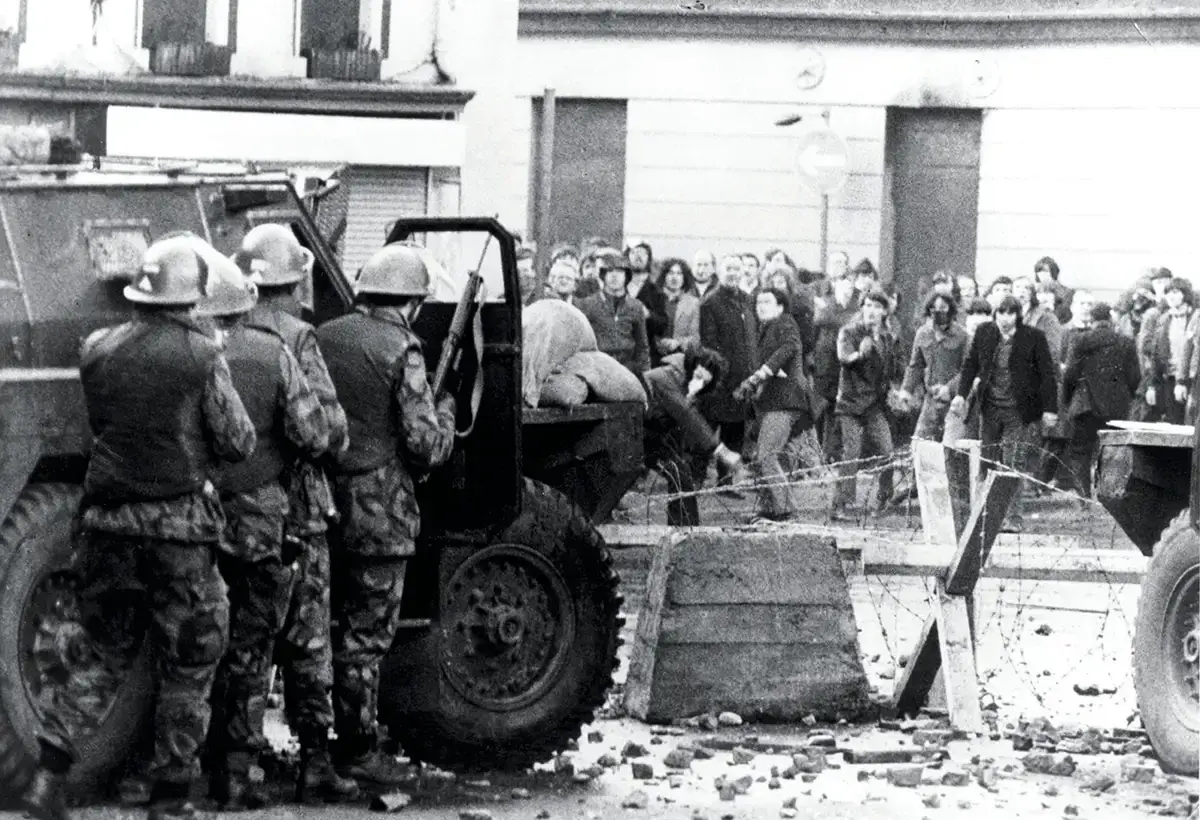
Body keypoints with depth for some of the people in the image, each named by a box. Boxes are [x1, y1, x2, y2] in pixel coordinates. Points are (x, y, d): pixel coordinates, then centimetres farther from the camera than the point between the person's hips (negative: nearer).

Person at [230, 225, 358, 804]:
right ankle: (314, 763, 1)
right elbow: (329, 425, -16)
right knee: (306, 642, 2)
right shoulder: (294, 338, -12)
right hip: (292, 506, -4)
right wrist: (337, 442, 4)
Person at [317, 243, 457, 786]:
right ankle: (357, 751, 5)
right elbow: (425, 445, -14)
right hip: (379, 512, -6)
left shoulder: (323, 339, 6)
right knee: (366, 634, 1)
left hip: (323, 501, 6)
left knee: (326, 625, 16)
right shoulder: (400, 349, -12)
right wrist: (445, 412, 5)